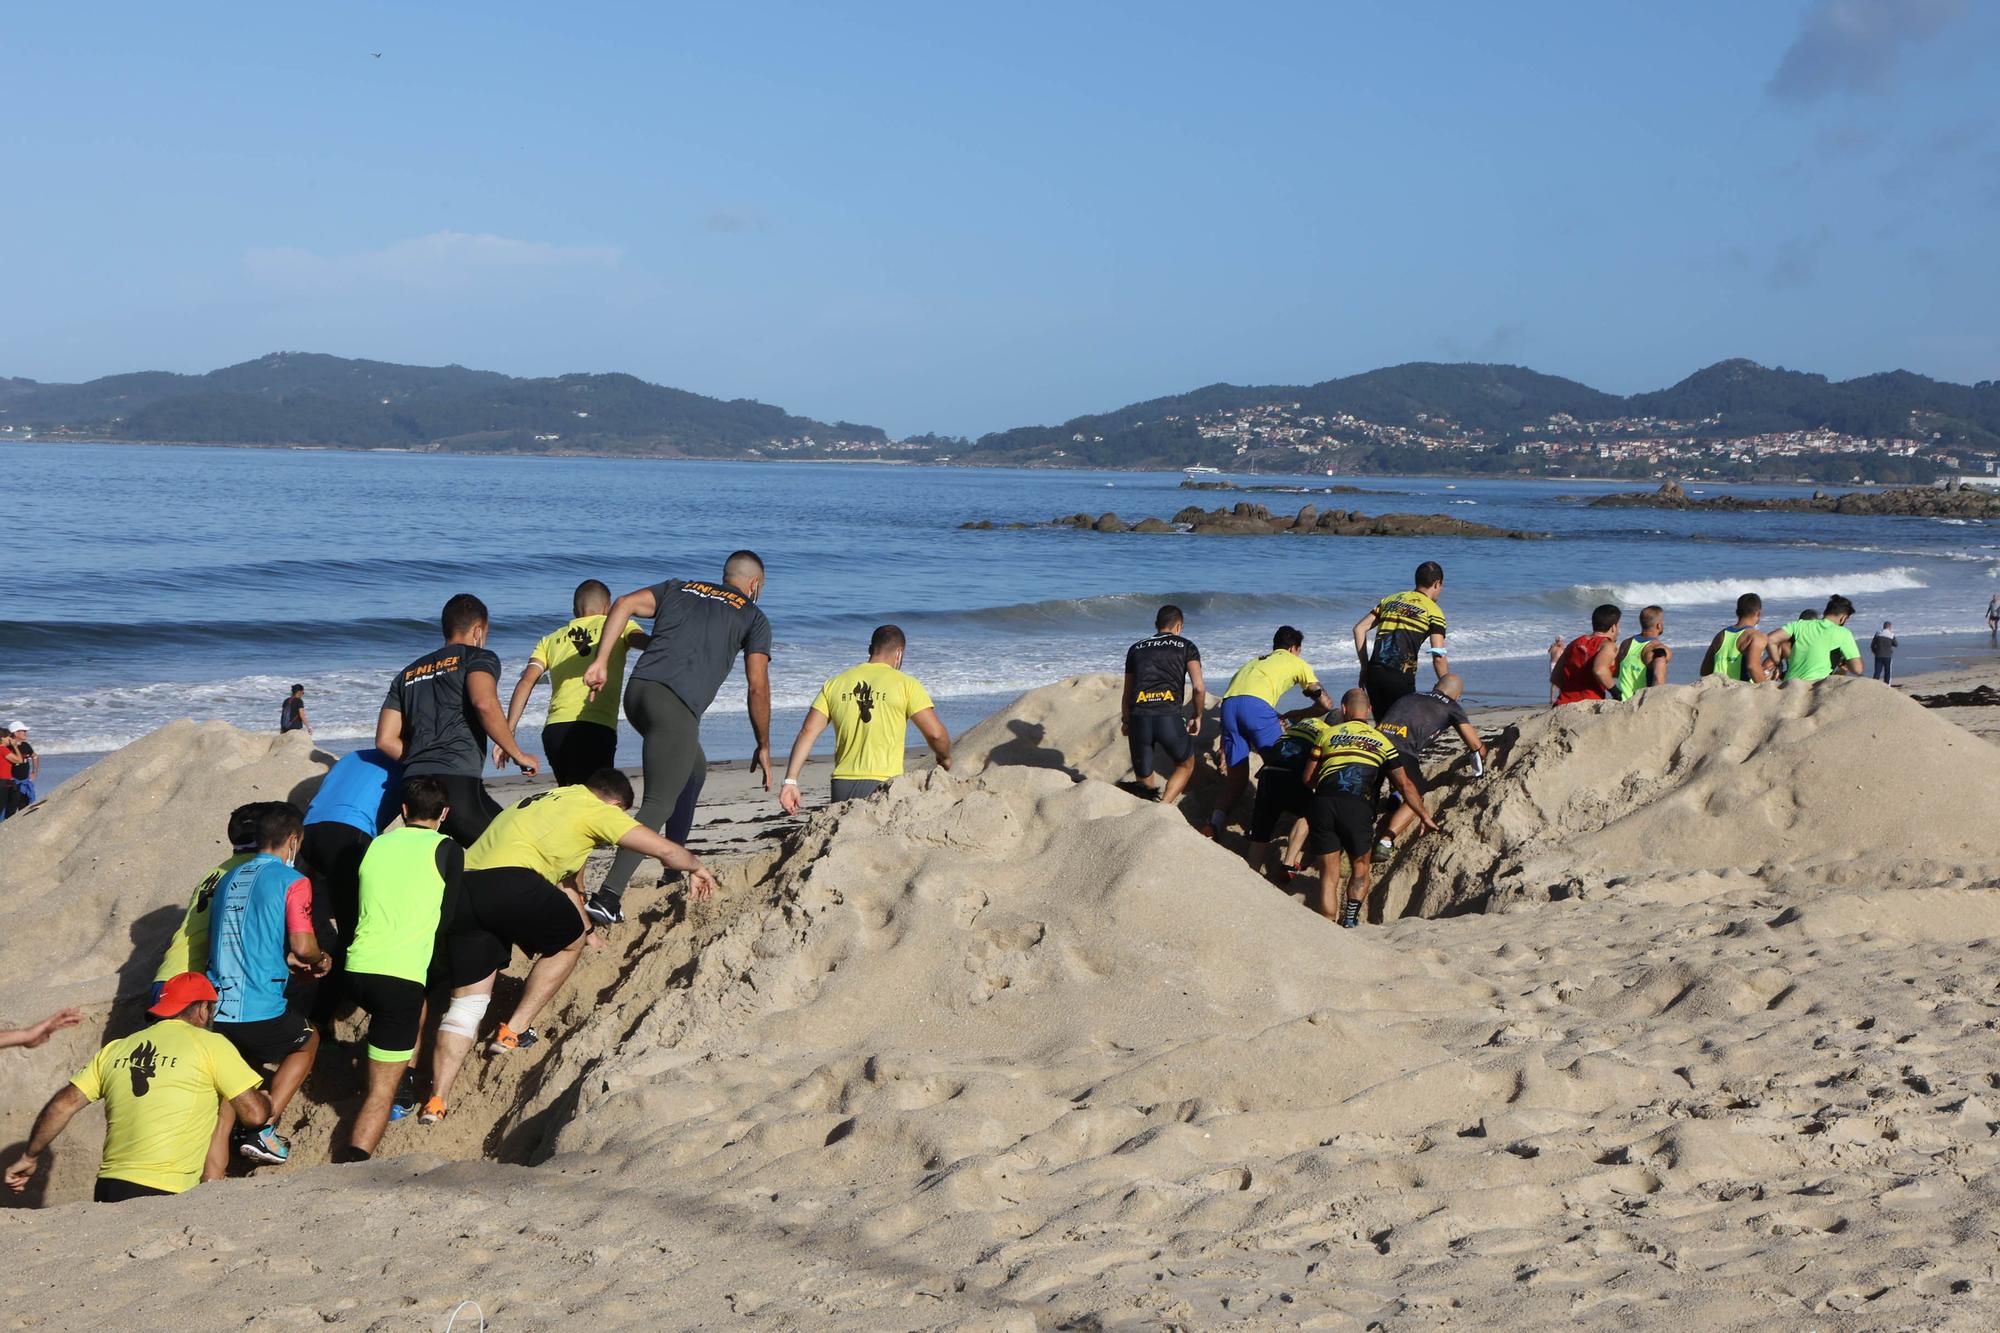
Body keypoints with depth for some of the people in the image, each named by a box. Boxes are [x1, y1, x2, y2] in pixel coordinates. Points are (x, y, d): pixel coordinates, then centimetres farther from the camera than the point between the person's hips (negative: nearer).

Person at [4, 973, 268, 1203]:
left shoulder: (116, 1049, 17)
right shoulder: (209, 1044, 2)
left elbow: (62, 1105, 14)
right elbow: (254, 1113, 1)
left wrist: (29, 1157, 25)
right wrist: (267, 1103, 24)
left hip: (108, 1188, 6)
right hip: (163, 1192, -6)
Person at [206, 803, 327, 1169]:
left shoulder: (228, 879, 16)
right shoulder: (292, 881, -5)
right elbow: (303, 946, -14)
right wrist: (319, 960, 9)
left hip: (215, 1011, 5)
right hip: (261, 1011, -5)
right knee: (307, 1040, 25)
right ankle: (262, 1129, 11)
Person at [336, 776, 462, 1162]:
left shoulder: (375, 845, 15)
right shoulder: (447, 849, 4)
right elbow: (446, 919, 5)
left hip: (357, 969, 5)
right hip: (400, 974, -5)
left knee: (417, 1008, 35)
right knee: (382, 1089, -2)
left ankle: (401, 1089, 31)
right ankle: (354, 1162, -17)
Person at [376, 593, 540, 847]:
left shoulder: (409, 673, 27)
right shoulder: (478, 657, 9)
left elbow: (385, 740, 19)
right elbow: (485, 703, -14)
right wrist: (517, 754, -4)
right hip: (458, 784, -6)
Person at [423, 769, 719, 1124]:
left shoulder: (545, 802, 35)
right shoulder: (597, 810, 11)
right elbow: (665, 850, 8)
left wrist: (581, 925, 63)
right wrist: (696, 867, 30)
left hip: (460, 891, 7)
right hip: (511, 882, -7)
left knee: (467, 1001, 10)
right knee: (569, 942, 22)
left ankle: (436, 1101, -2)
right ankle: (514, 1032, 17)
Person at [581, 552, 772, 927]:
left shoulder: (679, 588, 27)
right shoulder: (753, 617, 15)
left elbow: (624, 604, 10)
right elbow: (758, 687, 7)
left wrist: (601, 662, 4)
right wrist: (763, 748, 16)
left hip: (637, 690, 6)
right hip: (677, 704, -6)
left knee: (695, 770, 28)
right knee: (659, 803, -7)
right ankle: (607, 897, -20)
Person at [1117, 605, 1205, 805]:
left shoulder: (1136, 648, 22)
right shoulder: (1186, 646, 13)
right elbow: (1199, 687, 2)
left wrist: (1125, 721, 41)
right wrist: (1196, 717, 18)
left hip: (1139, 718, 2)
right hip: (1169, 716, -2)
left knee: (1143, 778, 20)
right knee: (1186, 765, 19)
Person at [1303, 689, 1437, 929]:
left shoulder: (1328, 734, 19)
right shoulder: (1381, 741, 19)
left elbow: (1308, 779, 20)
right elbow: (1405, 785, 16)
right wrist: (1425, 816, 26)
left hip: (1323, 803, 1)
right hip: (1358, 807, -1)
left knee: (1328, 874, 10)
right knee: (1360, 868, 19)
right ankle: (1349, 921, 4)